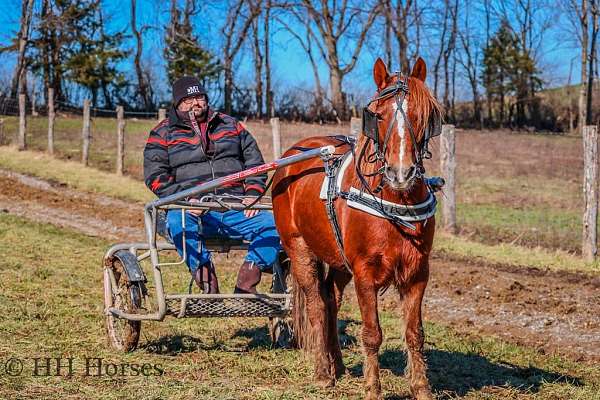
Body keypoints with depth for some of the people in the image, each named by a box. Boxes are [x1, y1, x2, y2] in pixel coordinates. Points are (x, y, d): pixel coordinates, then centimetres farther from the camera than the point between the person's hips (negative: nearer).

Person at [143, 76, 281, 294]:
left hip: (235, 209, 3)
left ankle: (246, 284, -17)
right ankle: (207, 282, -32)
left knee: (274, 225, -21)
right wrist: (185, 199, -15)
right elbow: (155, 176, 1)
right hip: (194, 211, -3)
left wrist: (252, 193, 2)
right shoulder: (163, 134, 11)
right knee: (178, 223, -38)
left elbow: (254, 160, 20)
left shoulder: (230, 125, 21)